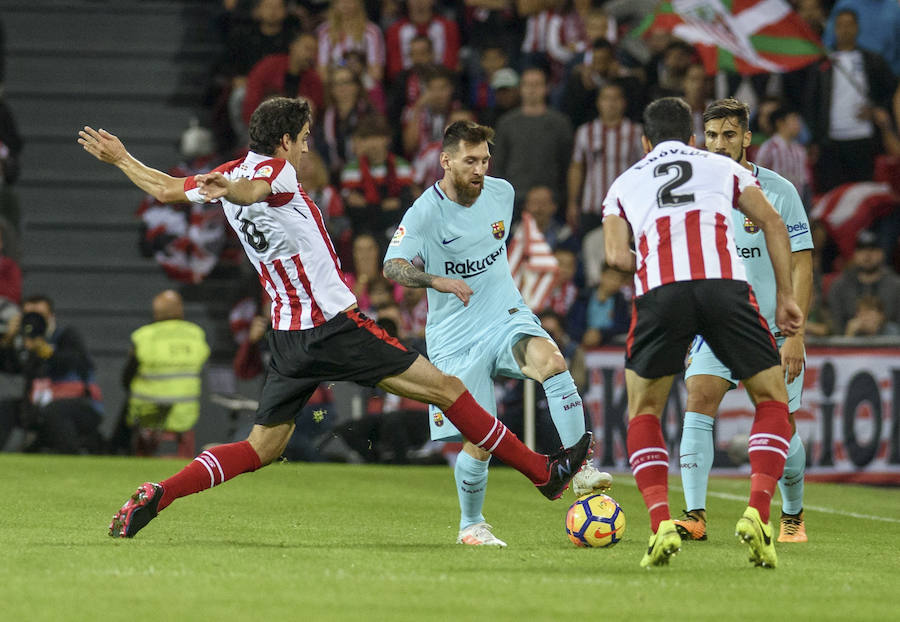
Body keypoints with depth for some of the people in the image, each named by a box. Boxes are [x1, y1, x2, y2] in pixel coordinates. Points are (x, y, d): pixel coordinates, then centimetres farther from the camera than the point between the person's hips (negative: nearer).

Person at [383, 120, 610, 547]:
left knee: (552, 361, -31)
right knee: (478, 444, -6)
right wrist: (437, 280, -43)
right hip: (455, 339, -3)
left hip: (506, 317, 3)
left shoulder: (501, 193, 4)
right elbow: (394, 266, -27)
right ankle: (471, 525, 20)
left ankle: (579, 469, -30)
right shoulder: (424, 213, -13)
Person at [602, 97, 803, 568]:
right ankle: (757, 514, -5)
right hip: (726, 284, 0)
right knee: (772, 401, 15)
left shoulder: (624, 184, 29)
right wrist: (785, 296, 14)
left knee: (643, 413, 19)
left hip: (659, 294, 0)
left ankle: (660, 523, -1)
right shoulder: (723, 167, 29)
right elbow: (771, 222, 15)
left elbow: (616, 255, 12)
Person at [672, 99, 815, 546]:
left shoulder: (778, 191, -7)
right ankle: (695, 516, -20)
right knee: (698, 404, -18)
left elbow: (801, 266, -7)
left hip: (772, 328, -2)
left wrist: (795, 335, -14)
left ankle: (793, 517, 25)